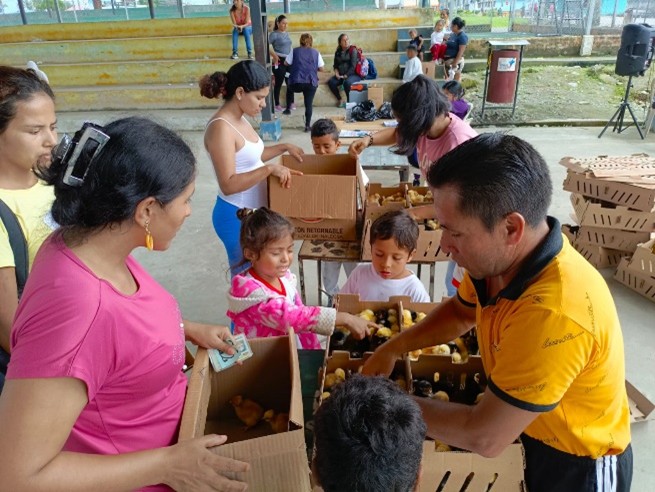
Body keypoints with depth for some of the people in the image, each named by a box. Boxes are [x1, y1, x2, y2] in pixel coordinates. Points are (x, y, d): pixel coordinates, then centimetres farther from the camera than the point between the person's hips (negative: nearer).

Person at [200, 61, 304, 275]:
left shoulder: (239, 120, 5)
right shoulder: (221, 127, -23)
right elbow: (228, 185, -28)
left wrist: (284, 147, 12)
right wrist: (270, 169, -30)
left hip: (253, 211, 9)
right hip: (237, 216, -9)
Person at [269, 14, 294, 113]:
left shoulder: (286, 33, 14)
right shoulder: (274, 34, -8)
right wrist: (274, 55, -18)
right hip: (279, 62, -6)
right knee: (279, 83, 0)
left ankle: (290, 104, 16)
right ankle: (277, 105, 9)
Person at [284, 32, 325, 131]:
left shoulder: (295, 51, 5)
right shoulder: (316, 52, 7)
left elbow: (287, 63, 8)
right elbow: (321, 68, 7)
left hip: (296, 83, 1)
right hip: (311, 83, 0)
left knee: (289, 89, 33)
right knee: (309, 104, 6)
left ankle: (288, 108, 31)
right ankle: (308, 125, 4)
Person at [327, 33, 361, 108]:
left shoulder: (353, 50, -5)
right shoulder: (338, 52, 11)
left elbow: (353, 66, -12)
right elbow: (335, 65, 17)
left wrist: (345, 76, -17)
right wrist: (337, 73, -3)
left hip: (353, 74, -5)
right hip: (341, 75, 5)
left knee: (347, 82, -37)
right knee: (331, 82, -21)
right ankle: (339, 100, -6)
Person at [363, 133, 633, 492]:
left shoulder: (555, 313, -39)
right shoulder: (502, 257, -15)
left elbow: (483, 438, -31)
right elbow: (461, 312, 6)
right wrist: (393, 348, -5)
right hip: (525, 434, 6)